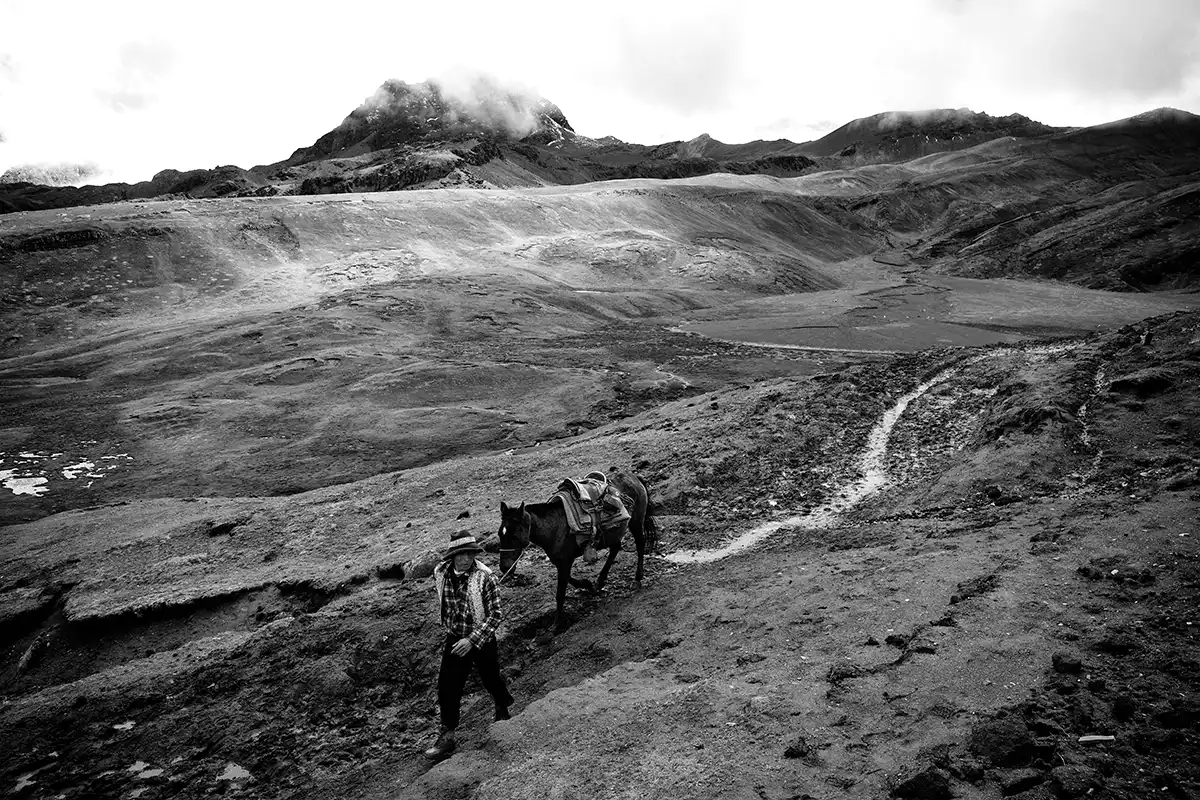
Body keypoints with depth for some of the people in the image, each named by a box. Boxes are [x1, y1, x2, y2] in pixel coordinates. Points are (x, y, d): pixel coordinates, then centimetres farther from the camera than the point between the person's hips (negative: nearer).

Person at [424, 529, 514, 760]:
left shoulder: (484, 578, -24)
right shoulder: (441, 574, -10)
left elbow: (495, 615, -22)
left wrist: (472, 640, -27)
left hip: (481, 640, -3)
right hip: (454, 639, 3)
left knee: (491, 680, 17)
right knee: (447, 687, 0)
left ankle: (503, 709, 48)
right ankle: (446, 737, 14)